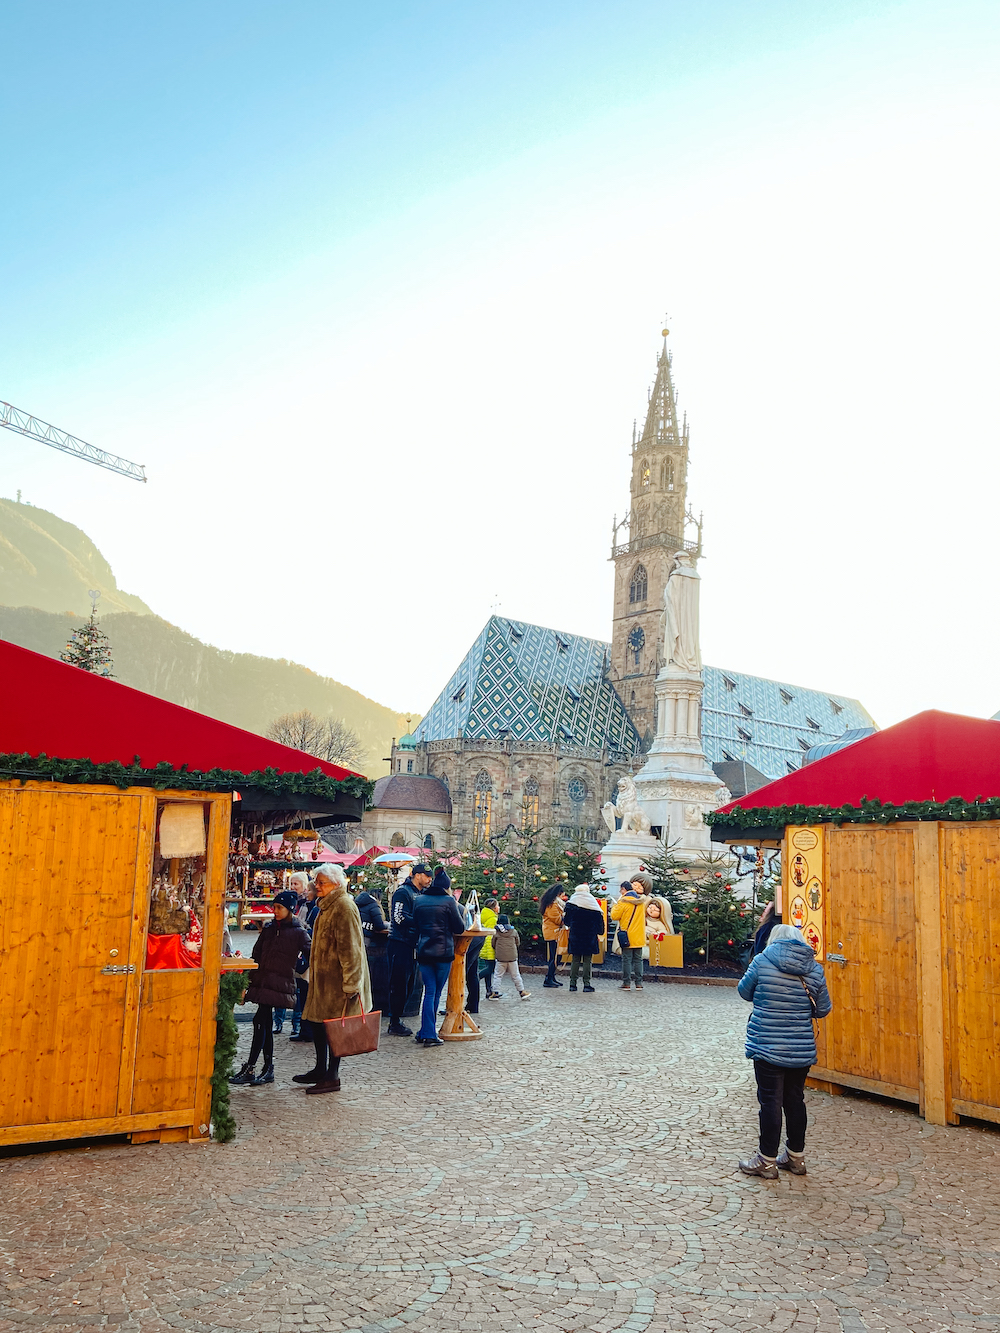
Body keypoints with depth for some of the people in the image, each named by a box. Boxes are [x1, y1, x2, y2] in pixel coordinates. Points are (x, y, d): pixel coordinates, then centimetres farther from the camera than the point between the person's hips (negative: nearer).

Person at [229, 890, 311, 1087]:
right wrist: (248, 983, 12)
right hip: (262, 981, 6)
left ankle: (249, 1069, -7)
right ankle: (268, 1070, 16)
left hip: (280, 984, -6)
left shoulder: (298, 932, -3)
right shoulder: (268, 928, 13)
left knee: (260, 1021, -12)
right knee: (266, 1024, 9)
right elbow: (256, 956, 15)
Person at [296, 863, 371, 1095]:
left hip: (337, 980, -10)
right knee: (318, 1021, 15)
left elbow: (350, 949, -22)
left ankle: (332, 1077, 7)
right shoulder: (327, 906, 14)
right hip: (324, 977, 10)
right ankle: (320, 1070, 27)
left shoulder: (344, 907, -18)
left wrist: (350, 984, -23)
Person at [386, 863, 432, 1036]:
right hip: (400, 945, -9)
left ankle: (397, 1020, 21)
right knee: (398, 984, -4)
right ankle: (395, 1023, 4)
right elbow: (399, 918, -20)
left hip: (412, 945, 9)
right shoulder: (403, 892, -11)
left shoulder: (420, 894, 17)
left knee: (408, 984, 12)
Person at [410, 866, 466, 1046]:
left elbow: (416, 927, 14)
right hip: (443, 952, -4)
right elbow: (459, 928, -4)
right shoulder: (448, 901, -8)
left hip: (424, 952, 4)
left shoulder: (419, 901, 6)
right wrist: (459, 910, 11)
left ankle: (425, 1033, 4)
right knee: (436, 993, 5)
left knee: (430, 992, 8)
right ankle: (428, 1034, 7)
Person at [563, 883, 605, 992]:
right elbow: (599, 920, 0)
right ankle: (586, 984, 1)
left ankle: (572, 983, 7)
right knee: (588, 960, 3)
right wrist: (599, 934, 13)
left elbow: (567, 920, 4)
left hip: (575, 935, 1)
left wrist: (563, 916, 27)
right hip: (590, 937, -1)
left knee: (575, 959, 9)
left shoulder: (571, 903, -2)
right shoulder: (593, 903, -3)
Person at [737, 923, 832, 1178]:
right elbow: (823, 1009, 5)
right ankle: (796, 1157, 26)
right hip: (802, 1049, 4)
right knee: (795, 1099, 16)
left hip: (767, 1046, -3)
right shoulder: (814, 969, -1)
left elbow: (744, 990, 4)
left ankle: (767, 1160, 11)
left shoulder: (762, 961, -9)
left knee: (770, 1101, 3)